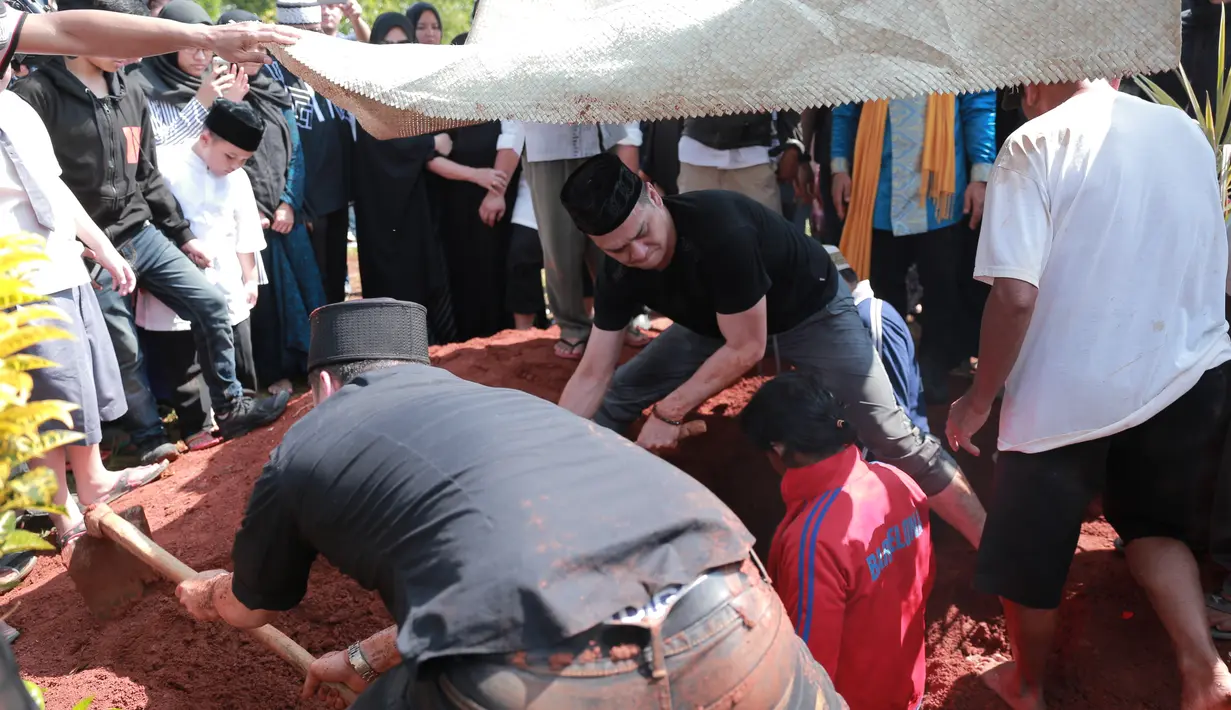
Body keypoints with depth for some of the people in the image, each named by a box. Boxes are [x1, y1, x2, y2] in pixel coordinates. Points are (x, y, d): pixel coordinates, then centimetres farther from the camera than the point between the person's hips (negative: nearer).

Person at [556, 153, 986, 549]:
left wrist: (669, 412, -26)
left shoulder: (720, 230, -39)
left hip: (811, 311, -6)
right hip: (716, 320, 6)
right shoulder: (619, 275, -19)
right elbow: (593, 376, -11)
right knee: (614, 398, 3)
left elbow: (747, 349, -30)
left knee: (893, 441, -15)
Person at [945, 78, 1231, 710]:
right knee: (1151, 522, 29)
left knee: (1028, 555, 15)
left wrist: (979, 399, -10)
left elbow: (1015, 295, -22)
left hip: (1071, 392, -6)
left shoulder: (1037, 143, -13)